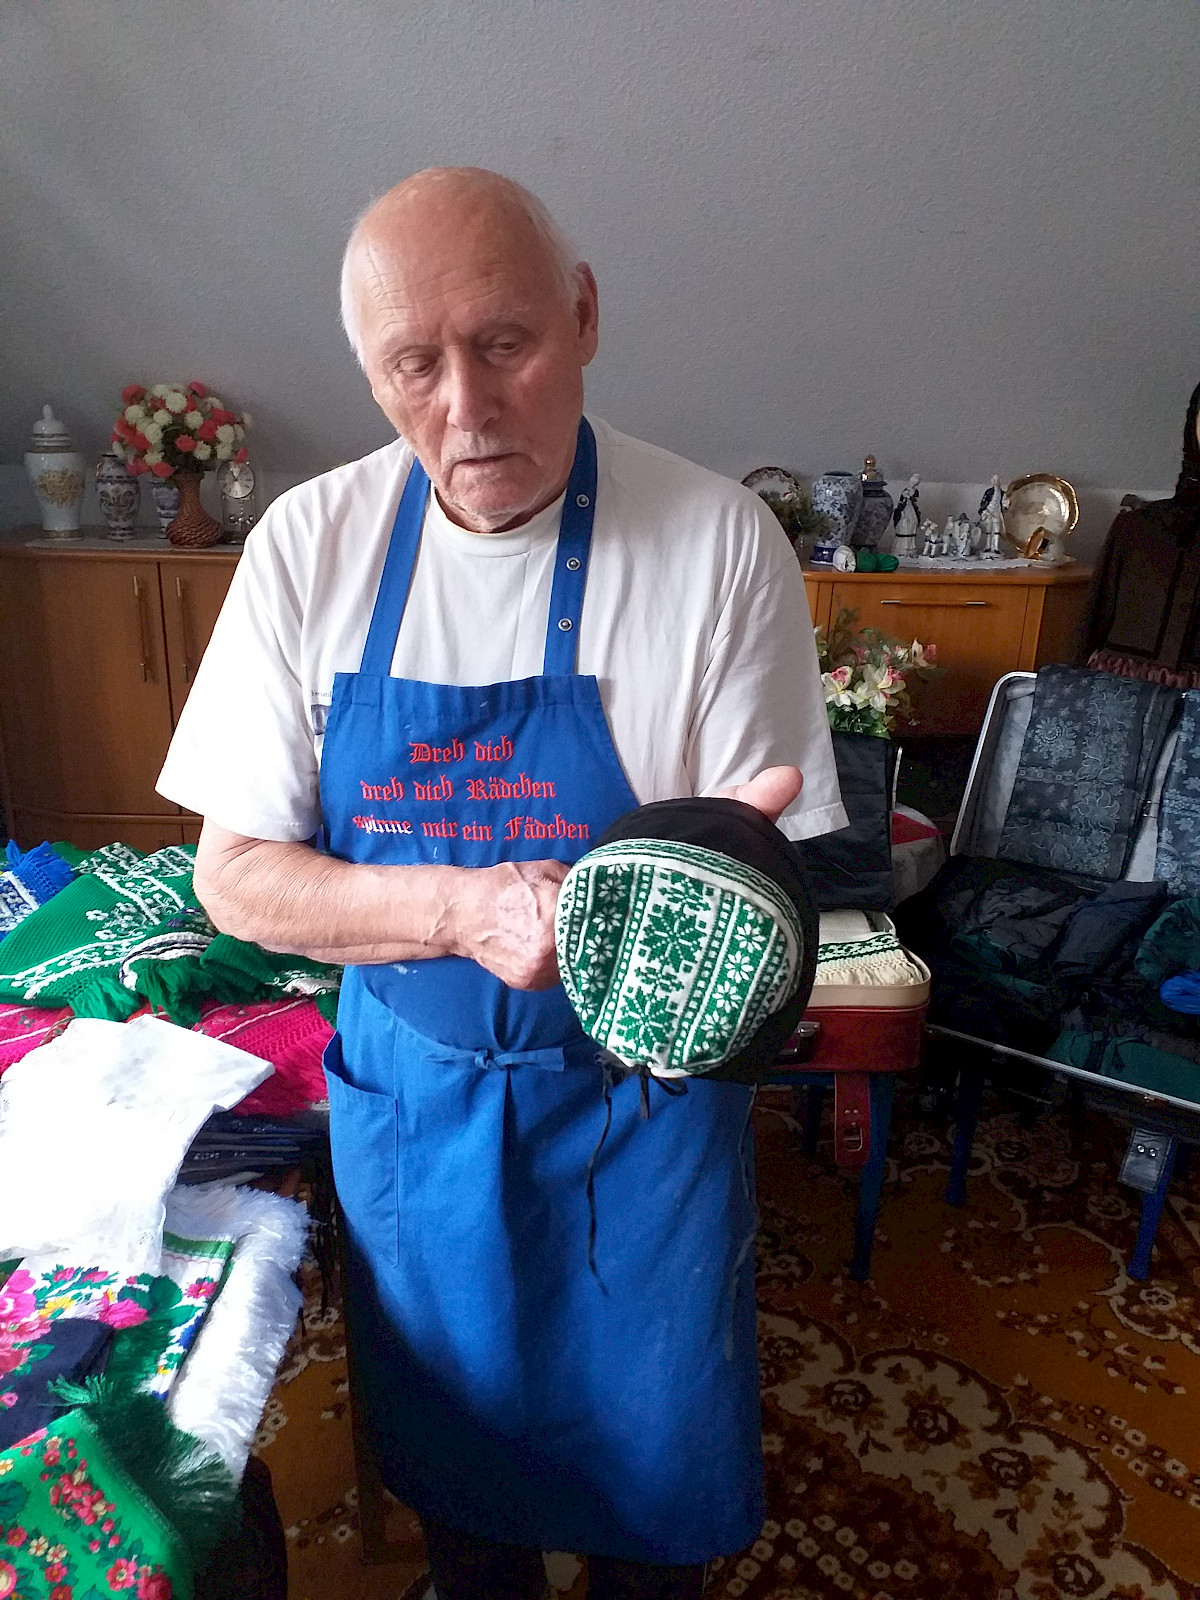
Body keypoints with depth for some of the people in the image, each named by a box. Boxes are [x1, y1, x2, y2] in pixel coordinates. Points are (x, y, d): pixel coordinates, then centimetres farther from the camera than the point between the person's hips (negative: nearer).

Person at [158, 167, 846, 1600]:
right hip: (408, 1090, 2)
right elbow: (235, 876, -9)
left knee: (651, 1444, 23)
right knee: (448, 1422, 27)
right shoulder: (310, 544, -10)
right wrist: (461, 910, -25)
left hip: (640, 1092, -1)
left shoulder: (720, 542, -16)